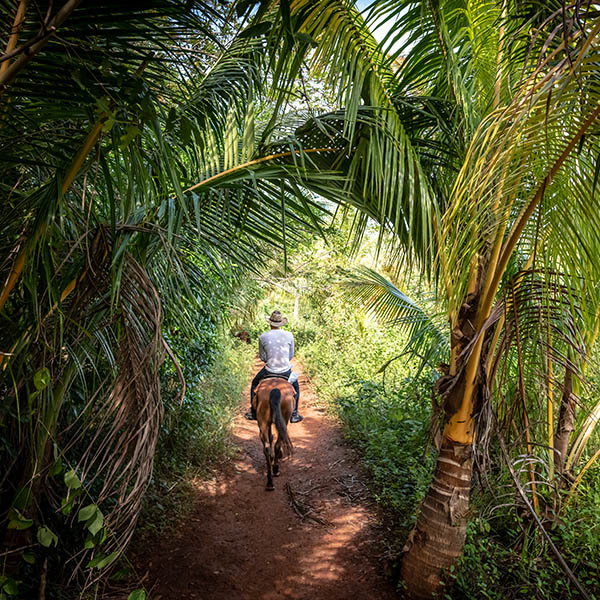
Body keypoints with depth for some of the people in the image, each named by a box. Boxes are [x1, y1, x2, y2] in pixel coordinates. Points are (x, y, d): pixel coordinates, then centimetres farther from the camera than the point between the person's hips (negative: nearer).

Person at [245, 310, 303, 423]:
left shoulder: (262, 337, -7)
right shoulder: (289, 335, -4)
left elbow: (262, 357, 2)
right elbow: (291, 355, 6)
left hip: (269, 371, 0)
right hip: (286, 370, 1)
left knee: (255, 384, 28)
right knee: (295, 386, 30)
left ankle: (253, 412, 33)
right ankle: (294, 414, 29)